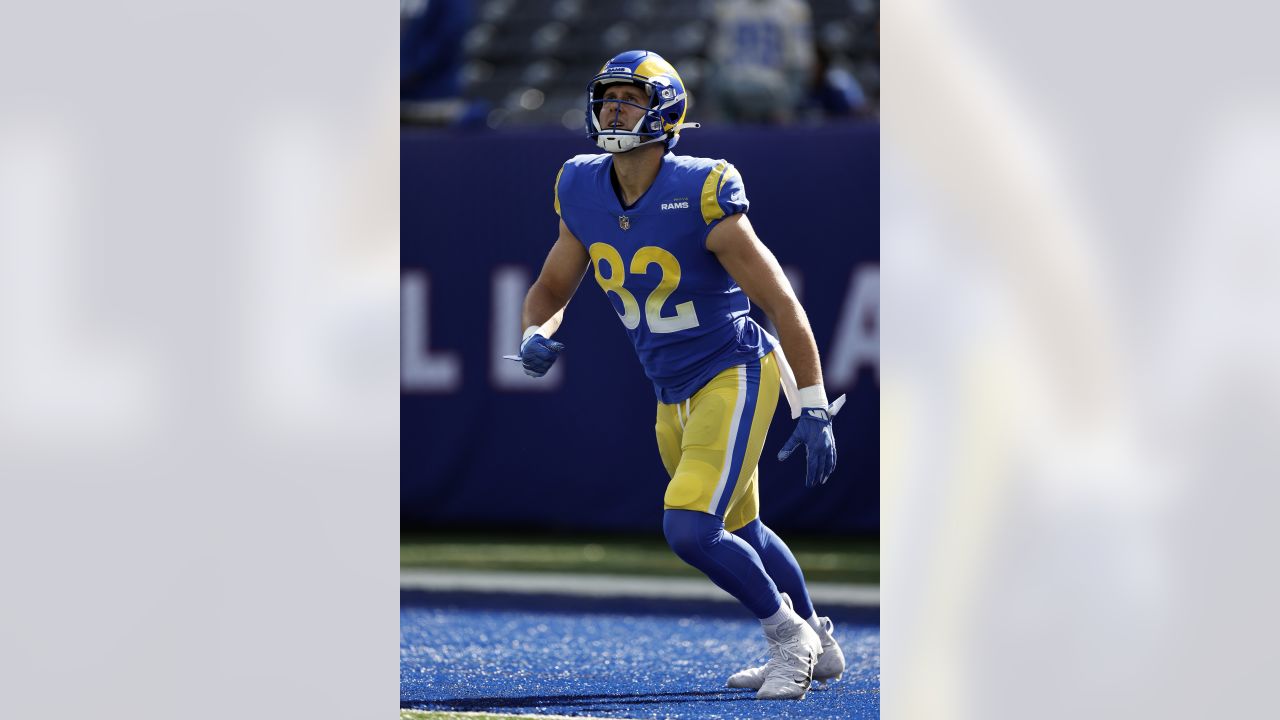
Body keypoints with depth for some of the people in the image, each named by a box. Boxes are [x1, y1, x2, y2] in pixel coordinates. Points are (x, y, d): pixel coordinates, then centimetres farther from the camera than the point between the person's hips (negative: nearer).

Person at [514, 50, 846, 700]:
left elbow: (782, 304, -17)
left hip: (734, 377, -7)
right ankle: (817, 647, 42)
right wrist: (537, 335, -13)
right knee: (738, 533, 21)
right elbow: (551, 289, 11)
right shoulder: (584, 194, -4)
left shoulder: (701, 196, -23)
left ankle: (788, 634, 2)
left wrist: (813, 412, -17)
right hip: (674, 396, 7)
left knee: (690, 530, -21)